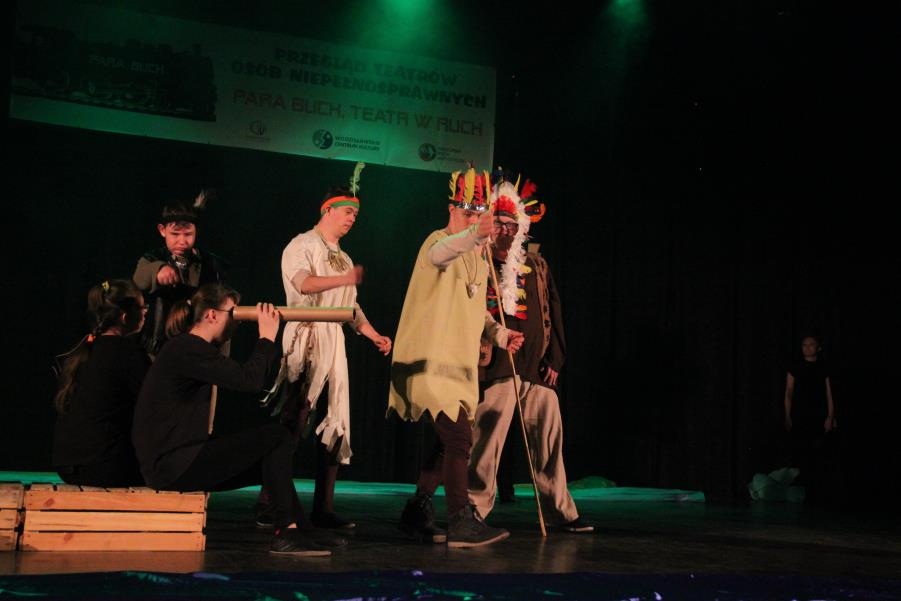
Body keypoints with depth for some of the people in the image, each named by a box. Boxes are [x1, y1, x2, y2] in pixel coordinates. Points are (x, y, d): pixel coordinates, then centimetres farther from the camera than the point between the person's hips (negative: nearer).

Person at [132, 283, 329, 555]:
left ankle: (292, 531, 4)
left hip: (179, 459, 10)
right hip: (172, 464, -10)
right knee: (276, 436, -11)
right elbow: (249, 380, -21)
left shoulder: (190, 348, 16)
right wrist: (267, 337, -10)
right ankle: (286, 532, -4)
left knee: (273, 458, 10)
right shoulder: (188, 349, -16)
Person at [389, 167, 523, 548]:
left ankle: (417, 514, 21)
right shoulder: (439, 242, -10)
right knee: (459, 436, -17)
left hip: (460, 363, 9)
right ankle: (461, 523, -16)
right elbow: (440, 254, -37)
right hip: (430, 359, -9)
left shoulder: (478, 257, 17)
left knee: (449, 442, 11)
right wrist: (475, 236, -57)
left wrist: (498, 333, 5)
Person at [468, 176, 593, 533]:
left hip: (537, 368, 5)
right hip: (496, 366, -5)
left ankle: (560, 511, 17)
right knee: (488, 437, -6)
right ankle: (475, 510, 4)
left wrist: (555, 359, 9)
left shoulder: (537, 265, 15)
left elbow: (553, 313, 15)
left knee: (549, 437, 8)